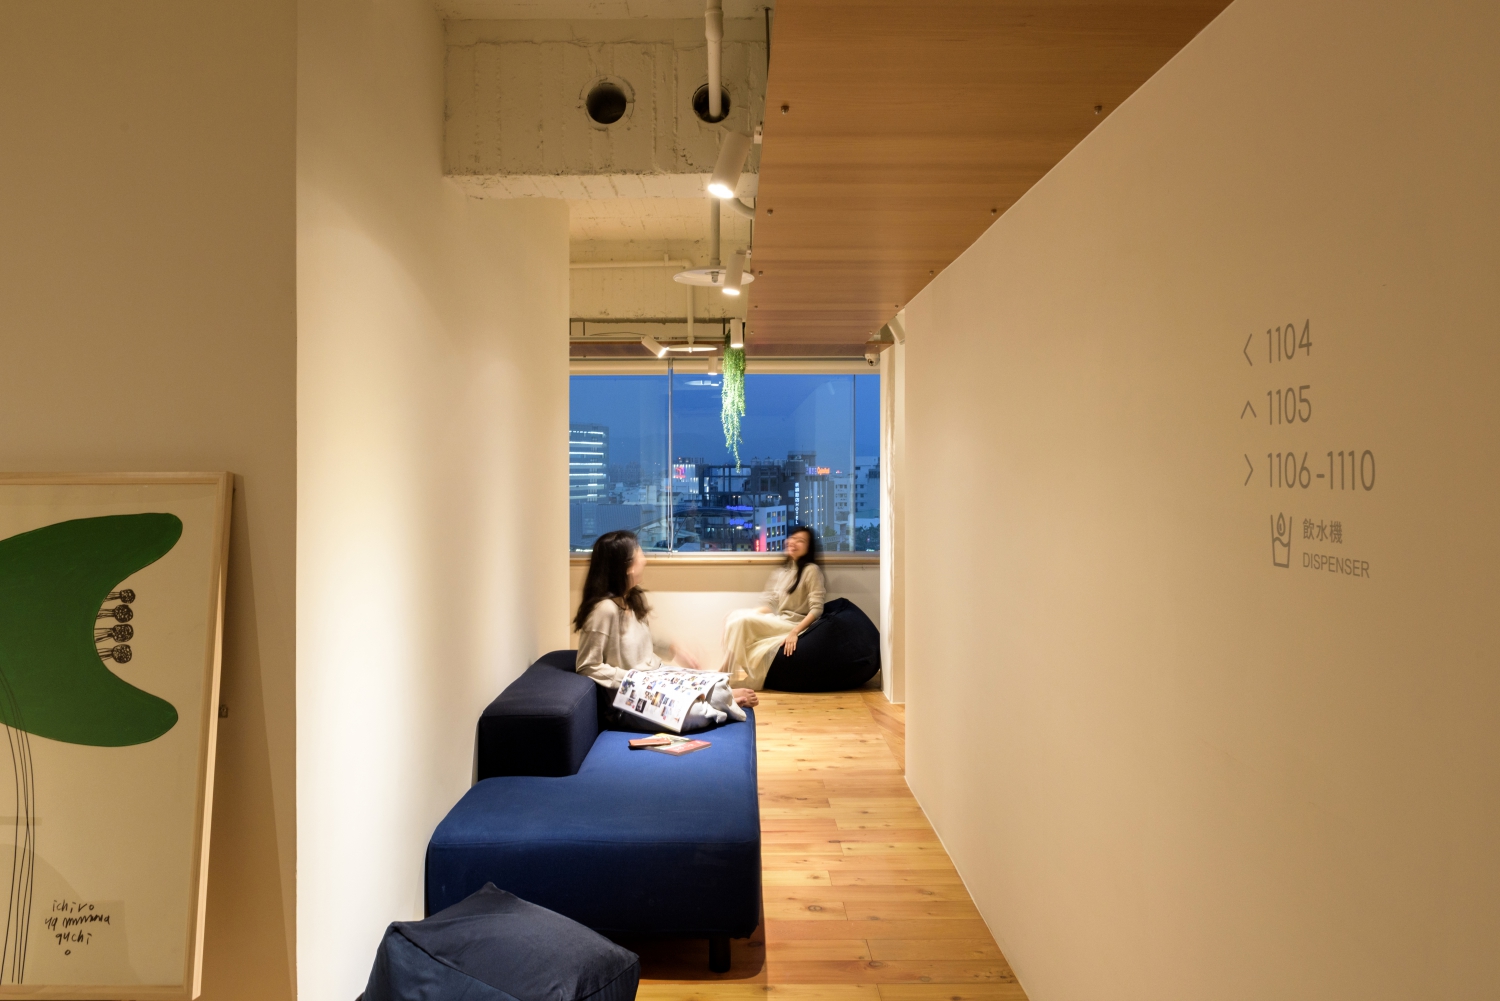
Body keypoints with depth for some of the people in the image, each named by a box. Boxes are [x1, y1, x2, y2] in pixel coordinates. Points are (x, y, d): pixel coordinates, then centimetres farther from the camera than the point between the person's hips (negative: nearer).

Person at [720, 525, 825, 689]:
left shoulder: (812, 570, -9)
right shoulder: (781, 571, 13)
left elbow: (816, 609, -15)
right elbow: (771, 604, 13)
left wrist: (795, 632, -26)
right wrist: (751, 613, -5)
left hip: (795, 624, -7)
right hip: (777, 621, 7)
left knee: (743, 621, -22)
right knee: (735, 617, -13)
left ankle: (726, 674, -11)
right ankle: (728, 672, -11)